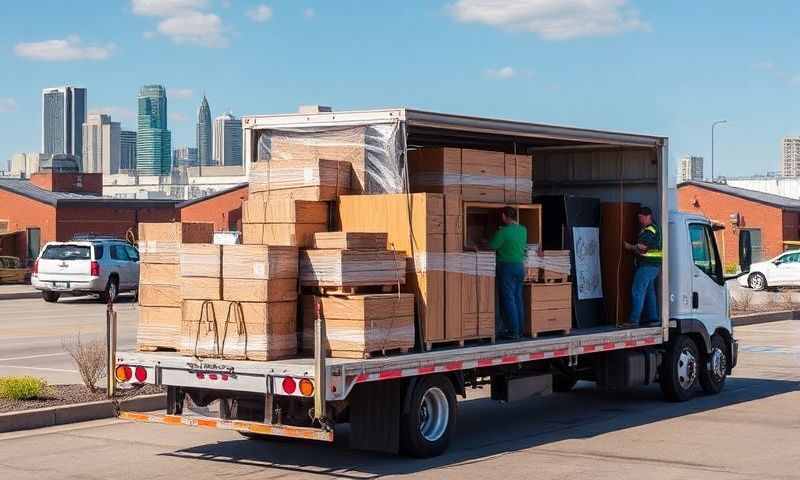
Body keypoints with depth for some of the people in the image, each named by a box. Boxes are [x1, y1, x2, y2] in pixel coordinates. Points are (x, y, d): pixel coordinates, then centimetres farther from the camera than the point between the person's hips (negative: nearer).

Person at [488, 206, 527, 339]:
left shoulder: (503, 232, -15)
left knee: (508, 299, -2)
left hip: (507, 266, -7)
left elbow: (491, 247, -12)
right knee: (518, 299, 12)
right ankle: (519, 329, 14)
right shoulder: (523, 230, 6)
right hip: (520, 266, 7)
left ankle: (513, 330, -3)